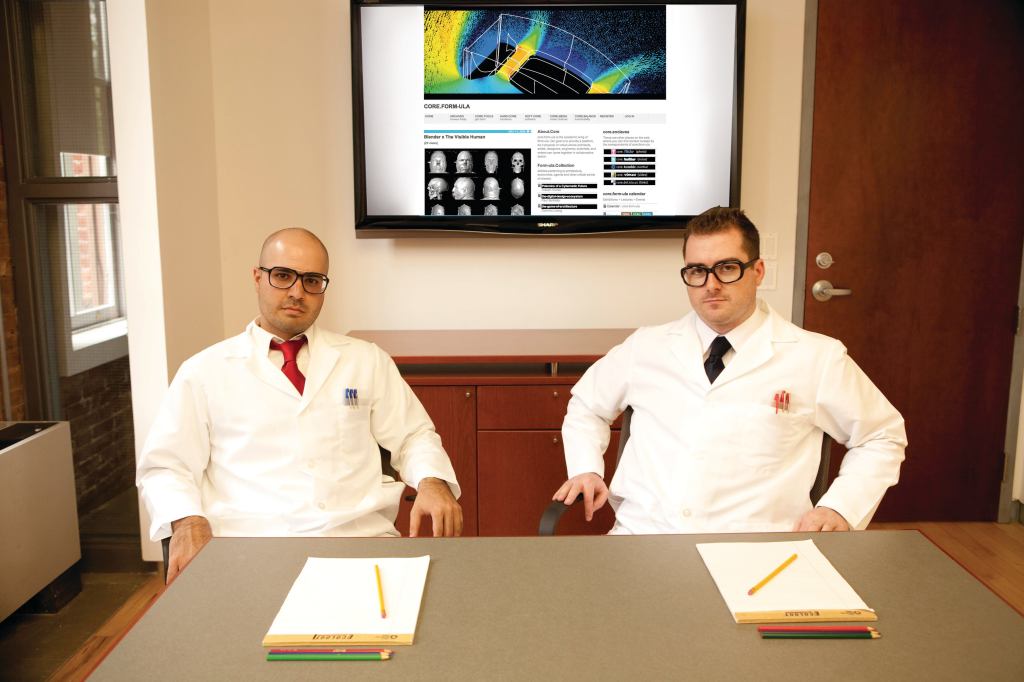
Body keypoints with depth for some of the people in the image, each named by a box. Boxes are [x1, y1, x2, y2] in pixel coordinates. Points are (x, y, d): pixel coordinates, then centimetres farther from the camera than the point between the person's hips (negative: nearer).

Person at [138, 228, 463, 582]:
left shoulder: (367, 360, 14)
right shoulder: (204, 370, 8)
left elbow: (414, 436, 15)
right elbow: (165, 467, 8)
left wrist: (433, 482, -7)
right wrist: (188, 522, -13)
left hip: (361, 536, 2)